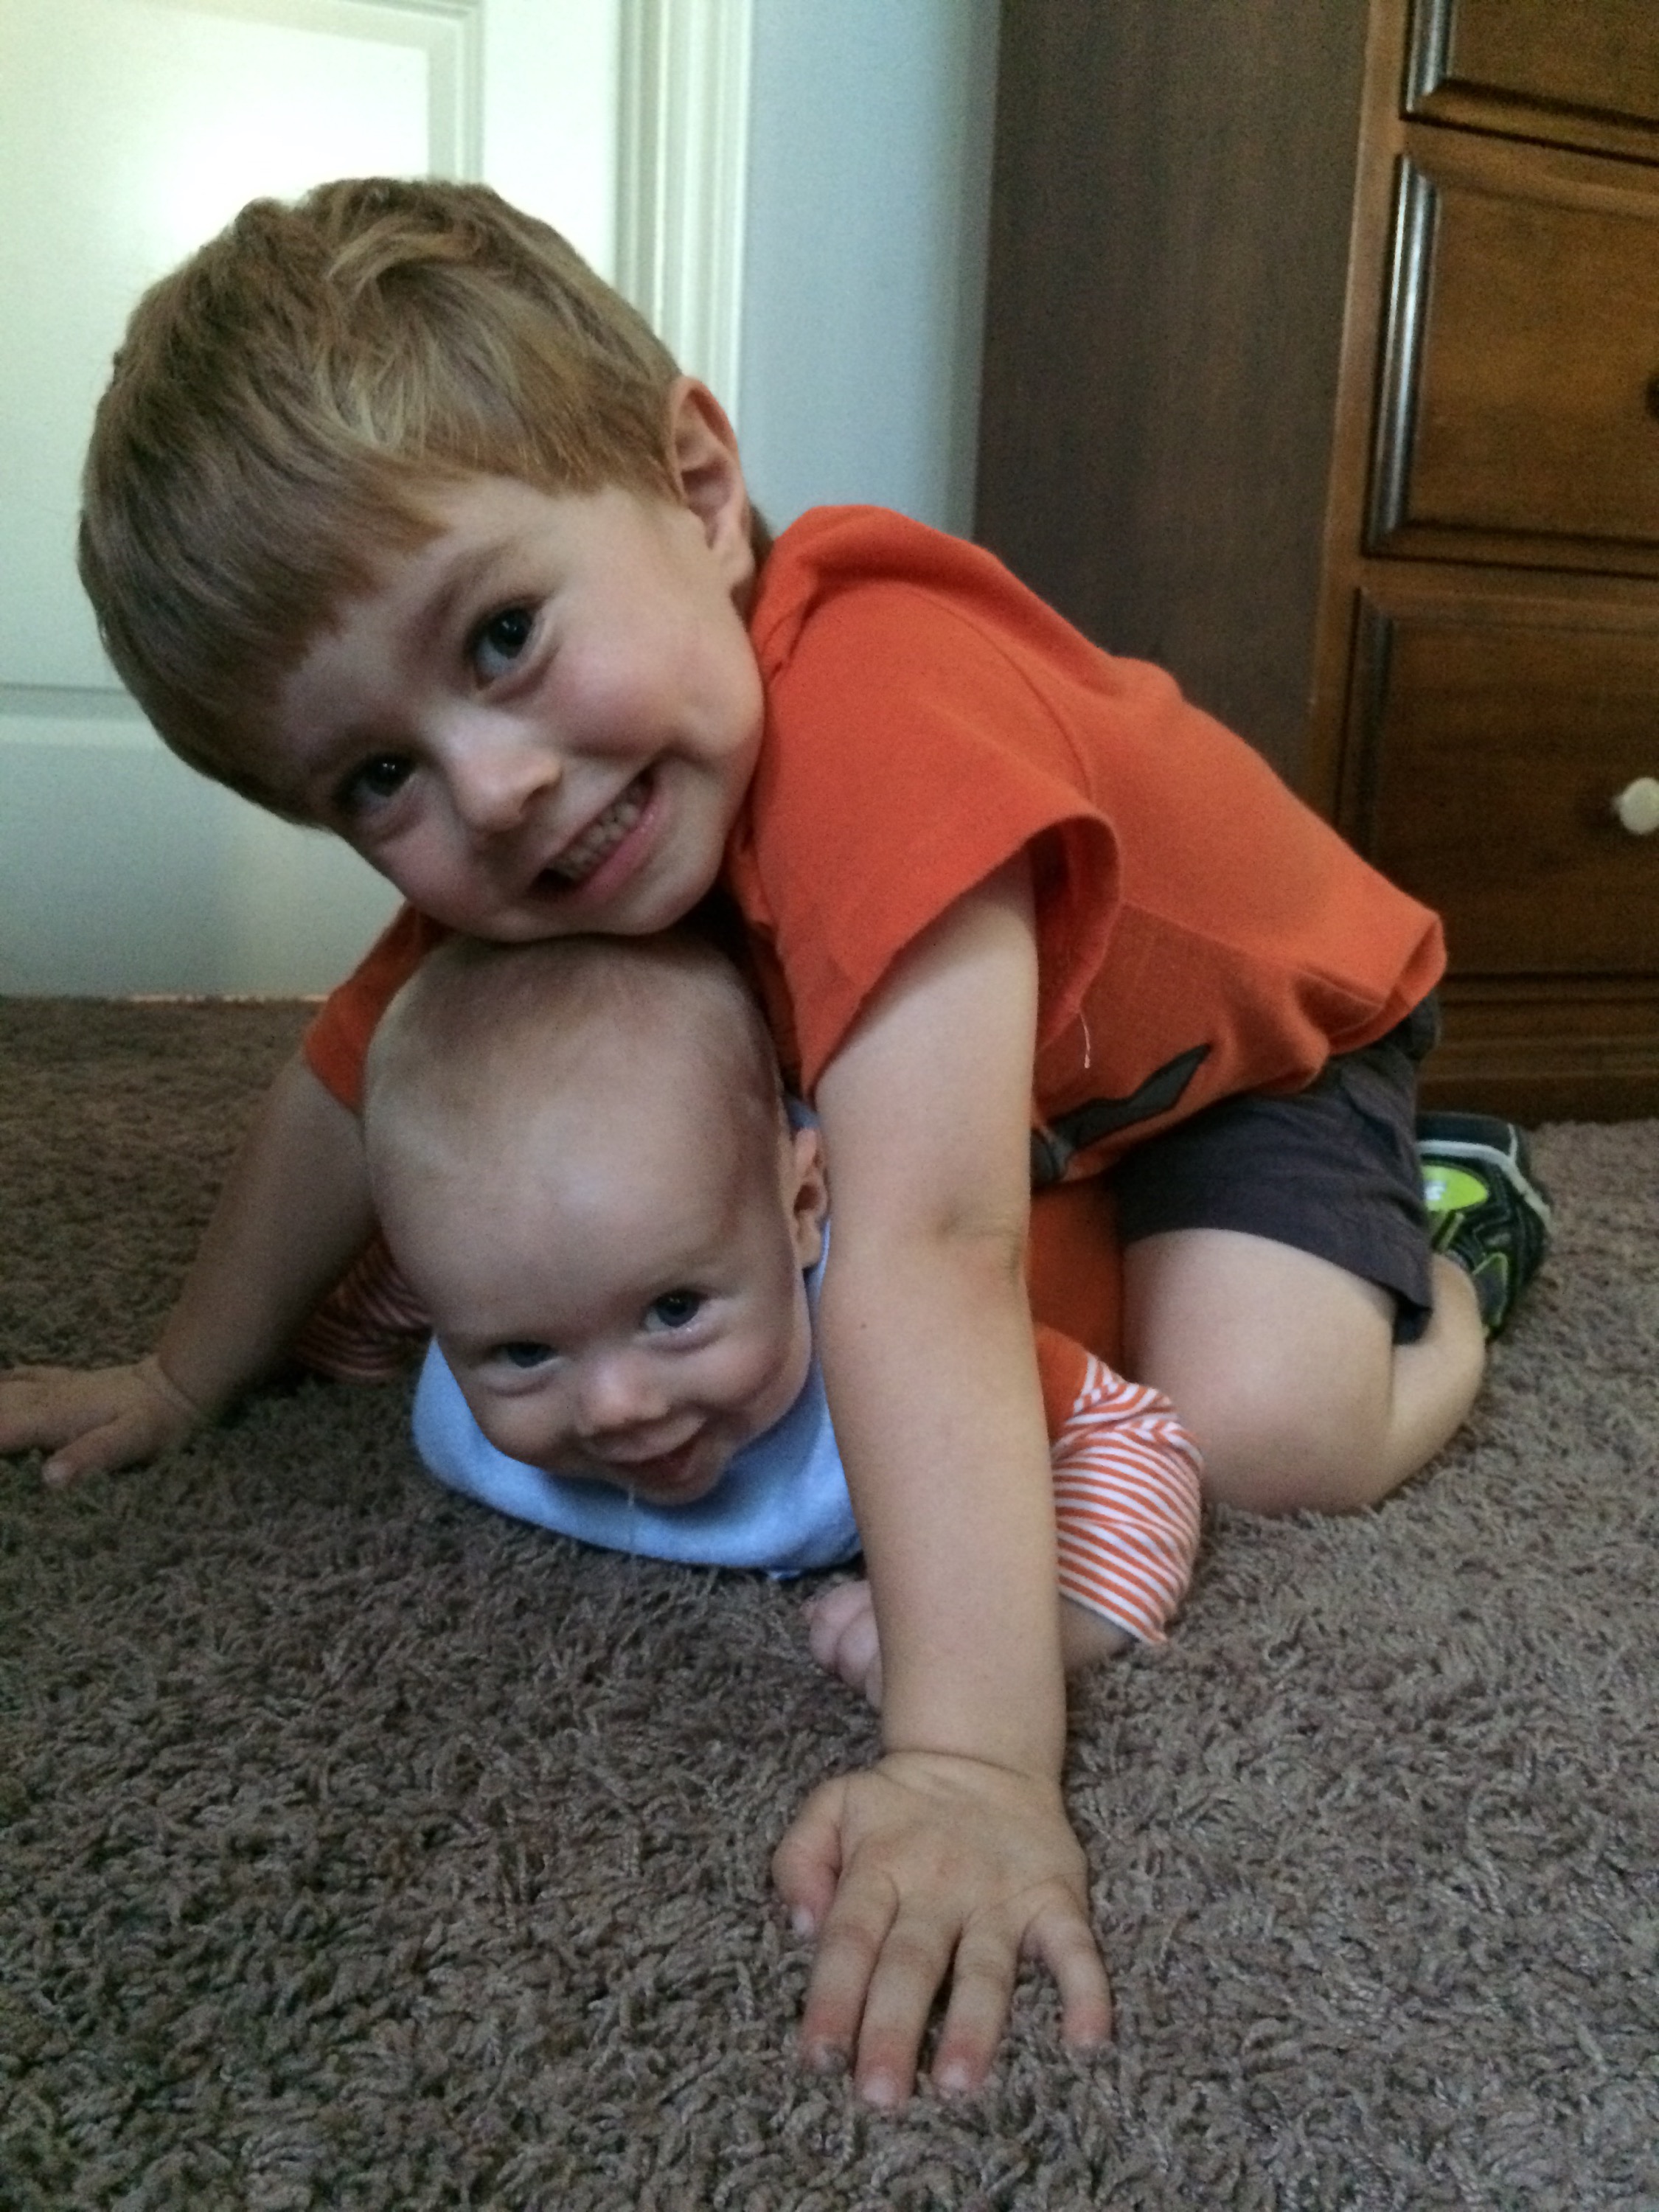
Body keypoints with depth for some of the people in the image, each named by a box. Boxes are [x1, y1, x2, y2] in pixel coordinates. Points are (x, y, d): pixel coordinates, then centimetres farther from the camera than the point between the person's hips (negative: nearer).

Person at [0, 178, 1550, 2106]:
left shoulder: (875, 719, -45)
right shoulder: (493, 839, -21)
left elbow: (928, 1258, -52)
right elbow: (351, 1093, -7)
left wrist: (967, 1761, -54)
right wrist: (182, 1381, 2)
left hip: (1269, 1022, -6)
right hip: (1024, 1055, 6)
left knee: (1264, 1426, -22)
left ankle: (1451, 1232, 10)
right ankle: (1102, 1215, 26)